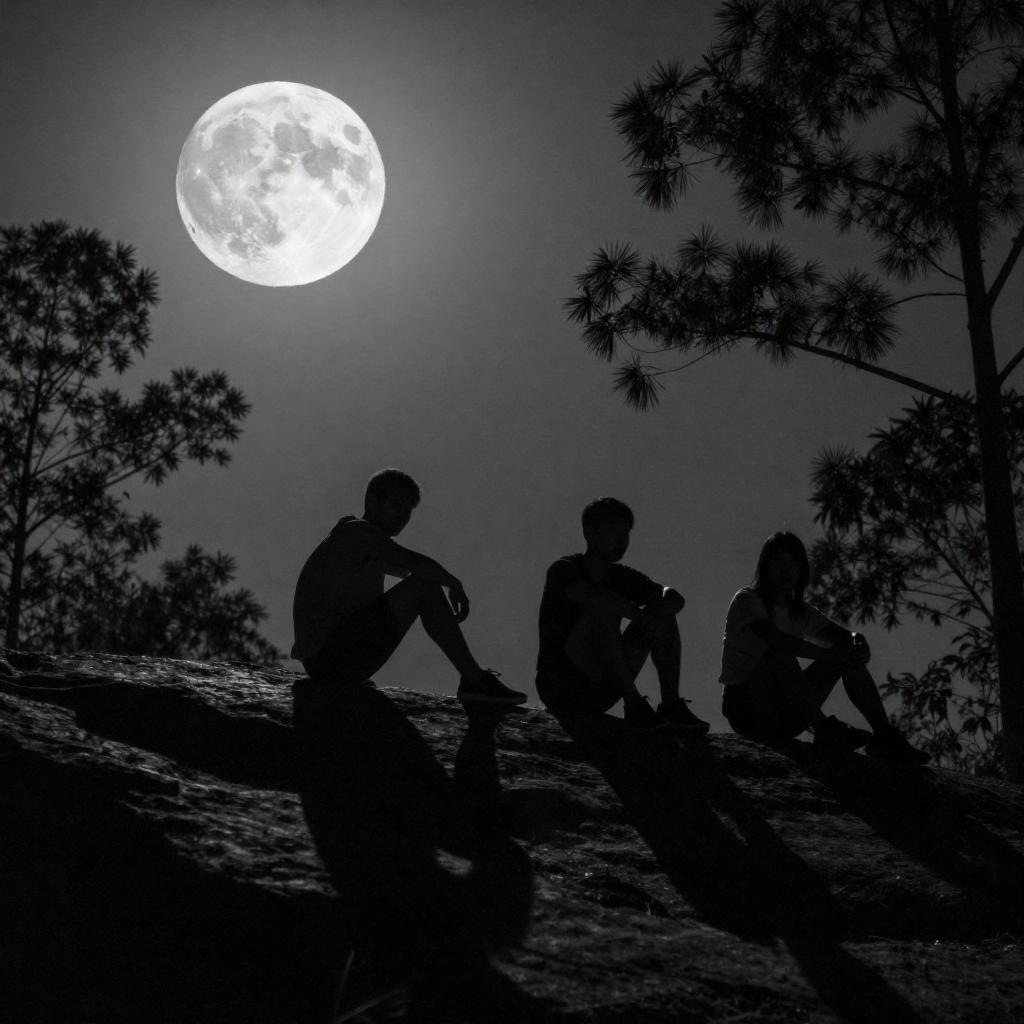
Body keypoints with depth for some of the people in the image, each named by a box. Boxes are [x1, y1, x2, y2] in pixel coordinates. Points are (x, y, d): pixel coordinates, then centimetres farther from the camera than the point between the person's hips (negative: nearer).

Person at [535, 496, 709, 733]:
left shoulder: (622, 577, 8)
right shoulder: (564, 570, -10)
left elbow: (674, 598, -6)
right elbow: (590, 595, -33)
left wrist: (651, 616, -27)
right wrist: (640, 617, -26)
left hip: (600, 693, 6)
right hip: (561, 691, -6)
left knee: (663, 615, -4)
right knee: (602, 612, -30)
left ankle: (671, 704, -14)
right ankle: (634, 707, -31)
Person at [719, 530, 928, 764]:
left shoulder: (800, 612, 12)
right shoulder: (746, 600, -9)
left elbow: (844, 637, 6)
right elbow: (775, 639, -27)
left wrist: (857, 642, -20)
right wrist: (835, 655, -30)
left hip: (785, 714, 6)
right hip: (745, 707, -6)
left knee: (850, 655, -4)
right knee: (780, 653, -33)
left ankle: (884, 736, -12)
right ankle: (824, 728, -33)